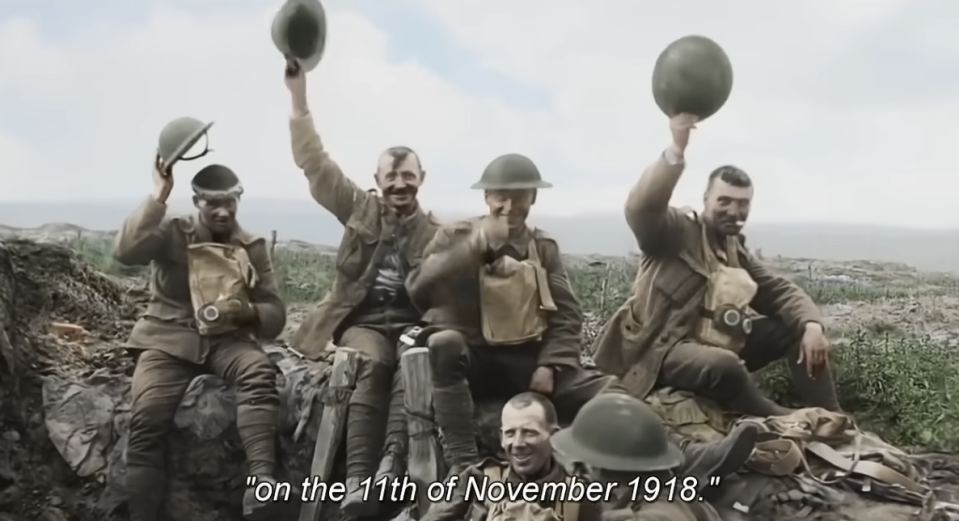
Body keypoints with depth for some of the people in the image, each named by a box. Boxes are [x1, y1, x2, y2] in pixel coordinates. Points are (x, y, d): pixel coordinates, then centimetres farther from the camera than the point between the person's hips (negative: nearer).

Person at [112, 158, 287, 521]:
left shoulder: (252, 247, 9)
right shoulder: (172, 233, 4)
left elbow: (275, 314, 6)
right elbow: (125, 251, -17)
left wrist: (247, 311, -17)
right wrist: (158, 197, -18)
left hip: (228, 339, 1)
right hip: (170, 338, -1)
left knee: (259, 372, -34)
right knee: (146, 416, -27)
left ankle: (262, 478, -46)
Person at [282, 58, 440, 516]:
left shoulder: (436, 233, 11)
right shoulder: (360, 209, 11)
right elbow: (314, 163, 5)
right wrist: (298, 95, -1)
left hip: (411, 323, 1)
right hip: (363, 322, 0)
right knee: (372, 366, -34)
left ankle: (391, 465, -47)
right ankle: (357, 480, -43)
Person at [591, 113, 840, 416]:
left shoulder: (736, 250, 15)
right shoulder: (676, 231, -6)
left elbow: (781, 292, 8)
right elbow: (641, 208, -28)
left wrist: (812, 324, -14)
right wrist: (676, 151, -41)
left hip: (714, 343, 8)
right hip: (663, 349, -7)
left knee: (799, 329, -1)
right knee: (724, 366, -37)